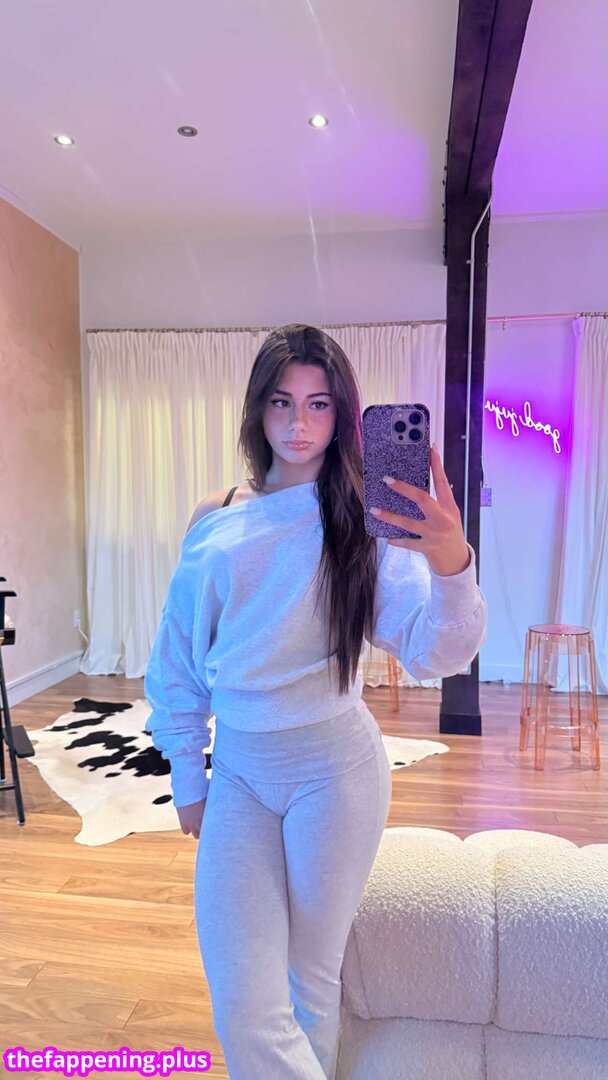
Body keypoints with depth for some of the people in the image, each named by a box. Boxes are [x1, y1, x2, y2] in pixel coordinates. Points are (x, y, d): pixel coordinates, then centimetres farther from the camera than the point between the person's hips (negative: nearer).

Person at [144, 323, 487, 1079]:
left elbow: (436, 655, -19)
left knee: (312, 976, 15)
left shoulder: (363, 522, -7)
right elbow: (178, 664, 7)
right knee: (243, 1010, -1)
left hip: (334, 767, -2)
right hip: (237, 769, 2)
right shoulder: (214, 523, 0)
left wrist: (452, 566, -38)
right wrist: (187, 780, 11)